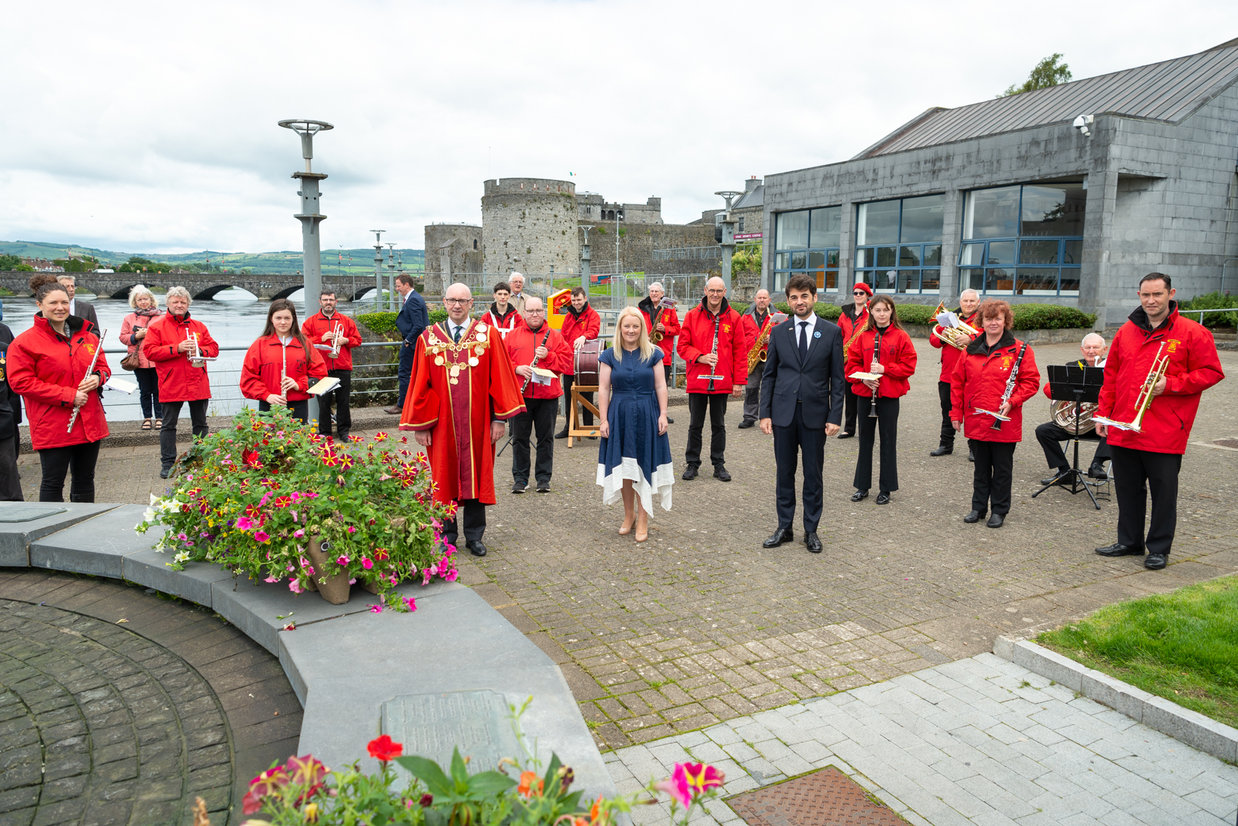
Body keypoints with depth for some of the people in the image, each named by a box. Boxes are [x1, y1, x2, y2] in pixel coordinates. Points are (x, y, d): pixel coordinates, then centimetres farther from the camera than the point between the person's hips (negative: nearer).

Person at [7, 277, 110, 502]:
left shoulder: (87, 335, 9)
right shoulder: (25, 342, -7)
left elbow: (103, 366, 20)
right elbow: (20, 382, -13)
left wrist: (97, 377, -5)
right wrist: (68, 396, -17)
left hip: (90, 423, 5)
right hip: (52, 428, -5)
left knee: (85, 480, 16)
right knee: (53, 483, 2)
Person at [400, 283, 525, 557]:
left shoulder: (487, 335, 0)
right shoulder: (428, 338, 2)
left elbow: (499, 378, -1)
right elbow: (420, 384, 2)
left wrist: (499, 418, -6)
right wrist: (420, 425, -2)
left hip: (477, 422, 0)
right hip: (443, 423, 1)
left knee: (475, 477, 8)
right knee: (444, 479, 9)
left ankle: (474, 536, 21)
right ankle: (446, 536, 23)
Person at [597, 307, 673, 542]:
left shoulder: (653, 354, 2)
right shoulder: (609, 355, 2)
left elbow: (660, 386, 3)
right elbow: (604, 389, 1)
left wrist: (663, 414, -4)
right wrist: (603, 419, -4)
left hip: (647, 415, -1)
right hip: (619, 414, 1)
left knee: (644, 466, 0)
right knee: (623, 467, 6)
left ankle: (643, 519, 9)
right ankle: (628, 515, 21)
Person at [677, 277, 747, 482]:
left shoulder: (733, 317, 2)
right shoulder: (692, 315, 1)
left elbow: (740, 351, 2)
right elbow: (683, 346, 2)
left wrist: (739, 380, -2)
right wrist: (700, 357, -15)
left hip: (722, 381, 0)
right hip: (697, 379, 0)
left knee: (718, 425, 11)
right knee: (695, 425, 8)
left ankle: (719, 464, 20)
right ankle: (692, 463, 19)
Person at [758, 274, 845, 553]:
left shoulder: (832, 332, 0)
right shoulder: (778, 332, 4)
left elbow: (837, 378, 0)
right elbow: (768, 375, 6)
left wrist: (835, 416, -6)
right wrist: (765, 413, -1)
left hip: (815, 414, -1)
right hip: (783, 413, 1)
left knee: (813, 475, 7)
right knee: (785, 473, 9)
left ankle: (811, 530, 19)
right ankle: (784, 527, 21)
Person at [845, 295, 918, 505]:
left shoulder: (900, 336, -2)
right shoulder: (863, 336, 5)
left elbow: (909, 366, -6)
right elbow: (852, 363, 5)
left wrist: (884, 369, -16)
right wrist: (863, 377, -12)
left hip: (889, 395, -2)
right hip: (865, 393, 3)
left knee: (888, 440, 4)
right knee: (865, 439, 10)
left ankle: (886, 488, 14)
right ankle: (862, 486, 20)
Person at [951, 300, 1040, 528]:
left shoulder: (1019, 350, -2)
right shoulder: (970, 350, 7)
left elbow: (1031, 381, -3)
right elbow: (957, 382, 10)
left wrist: (1012, 401, -17)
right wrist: (956, 413, 7)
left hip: (1004, 424, -3)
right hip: (975, 422, 3)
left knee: (1002, 468, 7)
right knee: (981, 467, 14)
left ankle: (999, 510, 19)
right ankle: (978, 507, 24)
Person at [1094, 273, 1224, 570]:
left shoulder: (1192, 333, -3)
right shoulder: (1126, 332, 11)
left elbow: (1211, 373, -4)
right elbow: (1111, 375, 15)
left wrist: (1170, 384, -16)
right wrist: (1103, 413, 10)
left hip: (1165, 433, -4)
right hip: (1123, 430, 5)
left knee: (1163, 492, 4)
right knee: (1127, 489, 13)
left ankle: (1159, 548, 15)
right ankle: (1129, 541, 27)